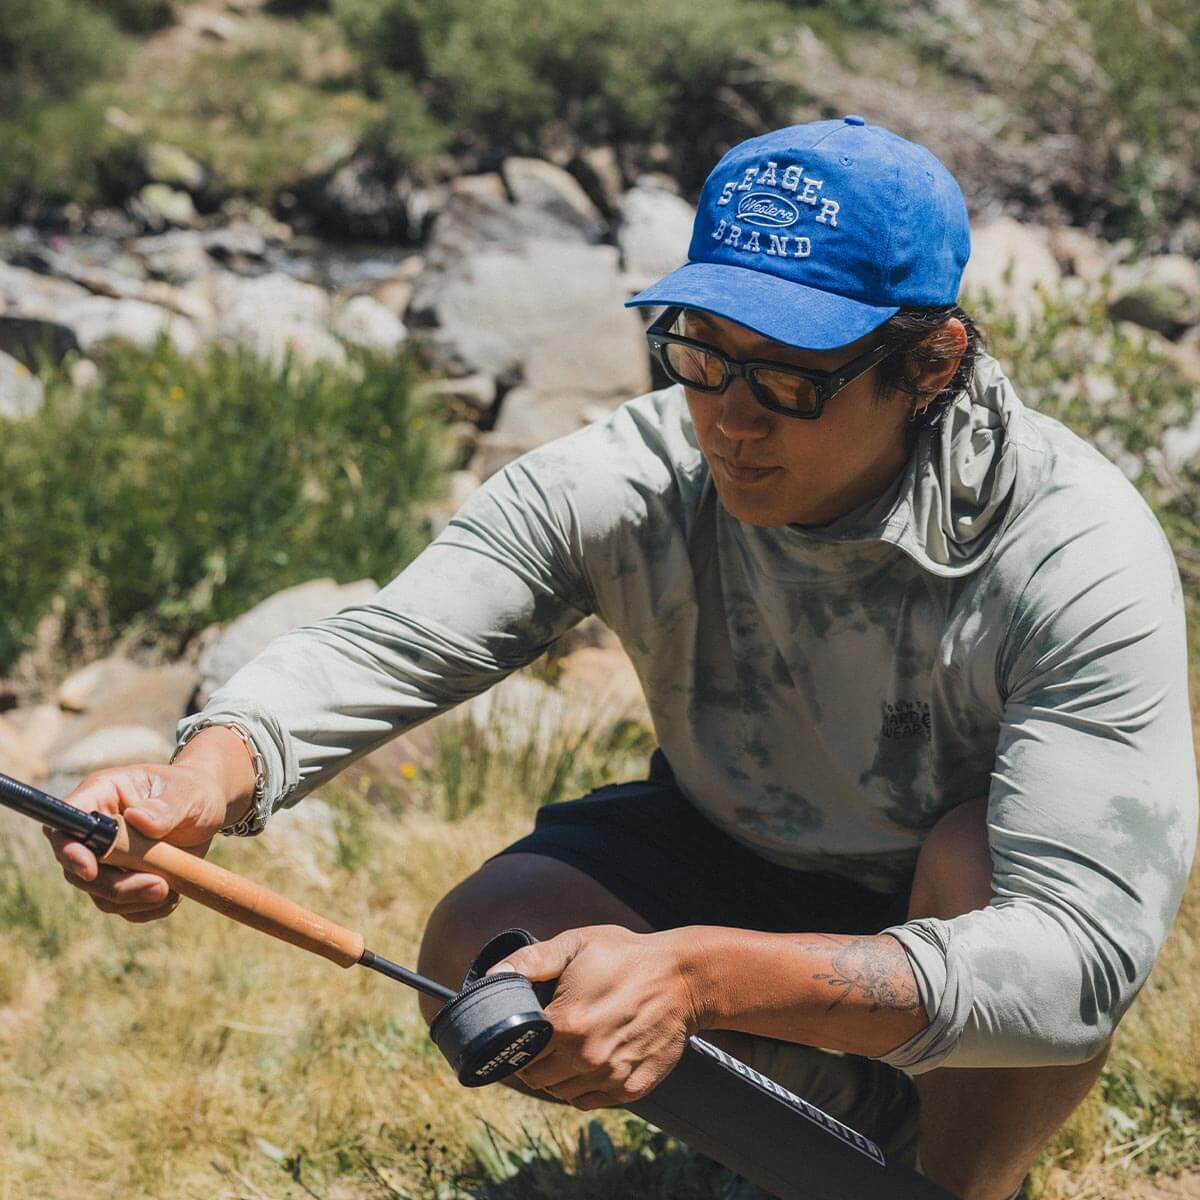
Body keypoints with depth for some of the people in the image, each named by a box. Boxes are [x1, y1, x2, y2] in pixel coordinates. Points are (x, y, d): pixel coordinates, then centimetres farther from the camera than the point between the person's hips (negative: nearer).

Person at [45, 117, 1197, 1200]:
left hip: (956, 913, -3)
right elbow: (377, 645, -25)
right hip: (732, 862, 4)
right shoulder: (627, 482, -22)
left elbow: (1082, 957, -42)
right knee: (479, 956, -21)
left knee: (983, 853, -37)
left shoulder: (1077, 554, -33)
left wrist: (695, 974, -54)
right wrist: (204, 781, -50)